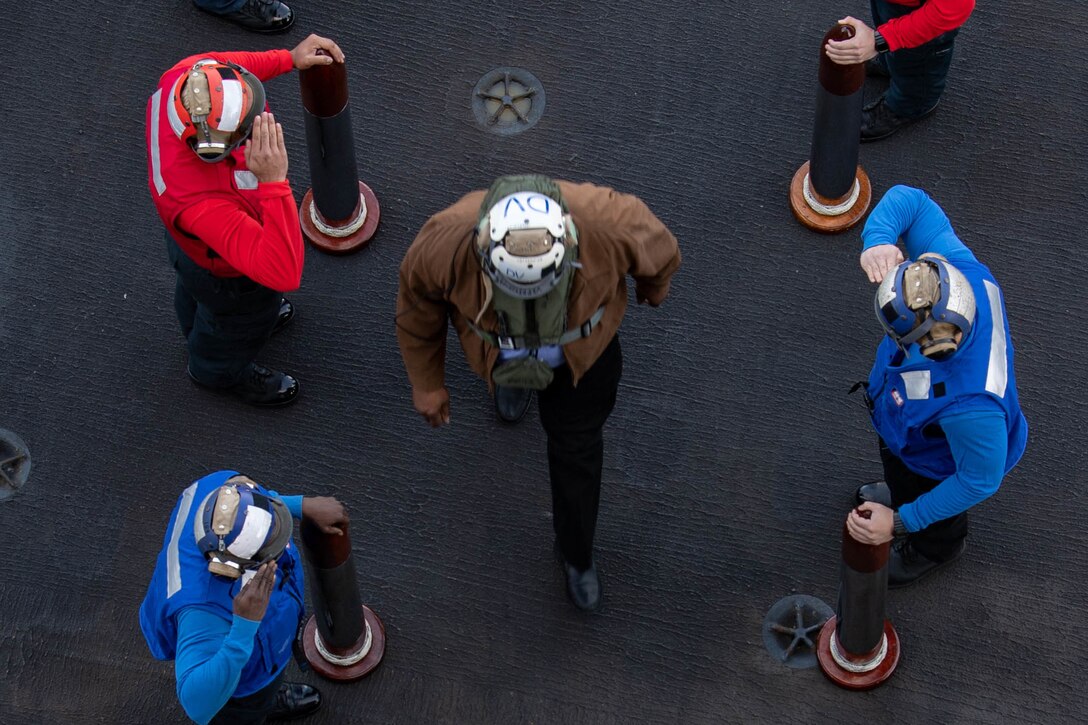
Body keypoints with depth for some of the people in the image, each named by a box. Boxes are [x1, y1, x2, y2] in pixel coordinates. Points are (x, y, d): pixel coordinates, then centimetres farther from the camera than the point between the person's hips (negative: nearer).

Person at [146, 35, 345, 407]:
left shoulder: (181, 82, -36)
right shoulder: (201, 203, -54)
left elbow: (210, 66, -9)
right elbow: (284, 273, -54)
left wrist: (289, 58, -16)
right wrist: (273, 182, -61)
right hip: (224, 276, -6)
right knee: (238, 322, 31)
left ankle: (201, 329, 75)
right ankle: (220, 371, 65)